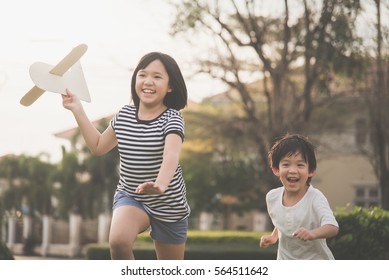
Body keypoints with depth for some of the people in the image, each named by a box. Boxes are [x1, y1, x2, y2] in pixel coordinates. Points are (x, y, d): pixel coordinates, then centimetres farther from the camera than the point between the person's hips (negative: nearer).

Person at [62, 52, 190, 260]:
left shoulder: (172, 119, -16)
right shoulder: (124, 115, -1)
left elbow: (171, 155, -36)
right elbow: (98, 146, 15)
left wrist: (160, 184, -58)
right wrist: (77, 109, 8)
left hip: (168, 204, -2)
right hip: (129, 197, 2)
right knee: (118, 242, -30)